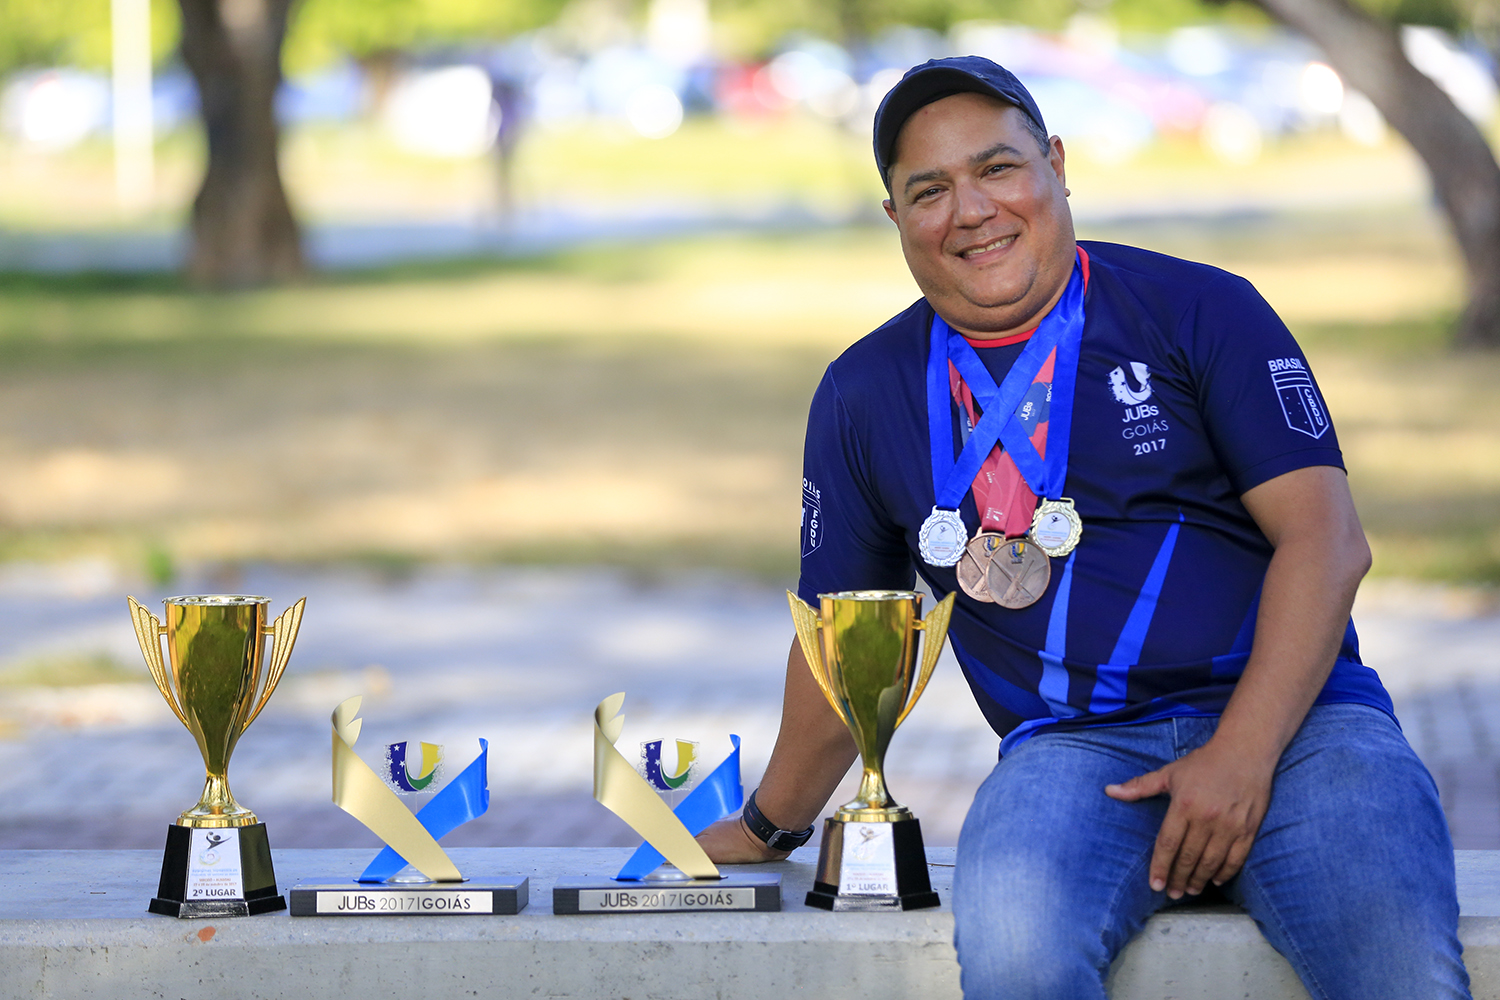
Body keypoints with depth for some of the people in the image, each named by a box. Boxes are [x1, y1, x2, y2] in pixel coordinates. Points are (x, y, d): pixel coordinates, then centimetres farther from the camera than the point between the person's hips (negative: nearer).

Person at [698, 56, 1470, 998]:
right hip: (1072, 747, 2)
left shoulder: (1200, 309, 4)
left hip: (1289, 712, -2)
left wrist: (1241, 753, -16)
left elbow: (1327, 540, -4)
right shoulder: (866, 396, 13)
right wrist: (770, 829, 33)